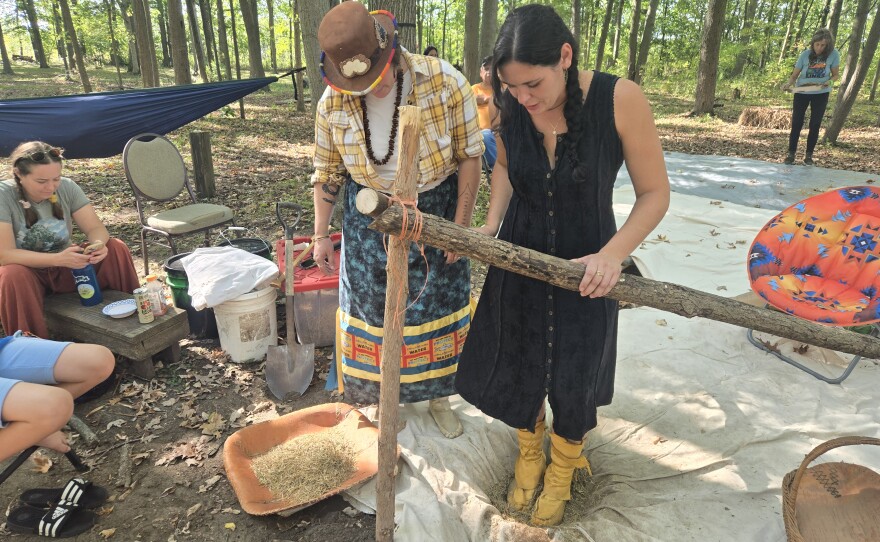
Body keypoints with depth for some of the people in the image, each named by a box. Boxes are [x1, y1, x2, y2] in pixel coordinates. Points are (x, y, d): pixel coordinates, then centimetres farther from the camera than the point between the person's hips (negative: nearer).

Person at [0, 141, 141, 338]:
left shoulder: (66, 187, -10)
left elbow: (95, 228, -11)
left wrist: (98, 245, -35)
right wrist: (58, 259, -38)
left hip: (65, 267, 3)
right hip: (27, 272, -3)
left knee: (116, 248, -19)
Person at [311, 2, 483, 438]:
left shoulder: (444, 82, -18)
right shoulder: (333, 102, -11)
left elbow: (470, 154, -10)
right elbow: (327, 173, 1)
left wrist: (461, 224, -11)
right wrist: (321, 235, 3)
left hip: (437, 213, -1)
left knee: (438, 306, 9)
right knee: (376, 309, 8)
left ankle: (437, 394, 32)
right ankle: (385, 396, 32)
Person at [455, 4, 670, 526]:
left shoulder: (620, 100, -23)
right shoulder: (508, 106, -13)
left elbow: (655, 193, -13)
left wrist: (613, 254, -27)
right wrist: (491, 225, -7)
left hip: (586, 268, -2)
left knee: (573, 379, 12)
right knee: (518, 369, 15)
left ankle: (563, 467, 45)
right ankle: (529, 451, 47)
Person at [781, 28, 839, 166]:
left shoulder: (833, 54, -12)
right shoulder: (805, 54, -12)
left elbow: (835, 75, -3)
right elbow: (794, 75, -8)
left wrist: (828, 82, -25)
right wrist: (788, 84, -29)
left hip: (821, 94, 0)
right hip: (801, 93, 0)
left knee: (815, 124, 3)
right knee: (796, 123, -2)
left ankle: (808, 155, 10)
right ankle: (791, 153, 6)